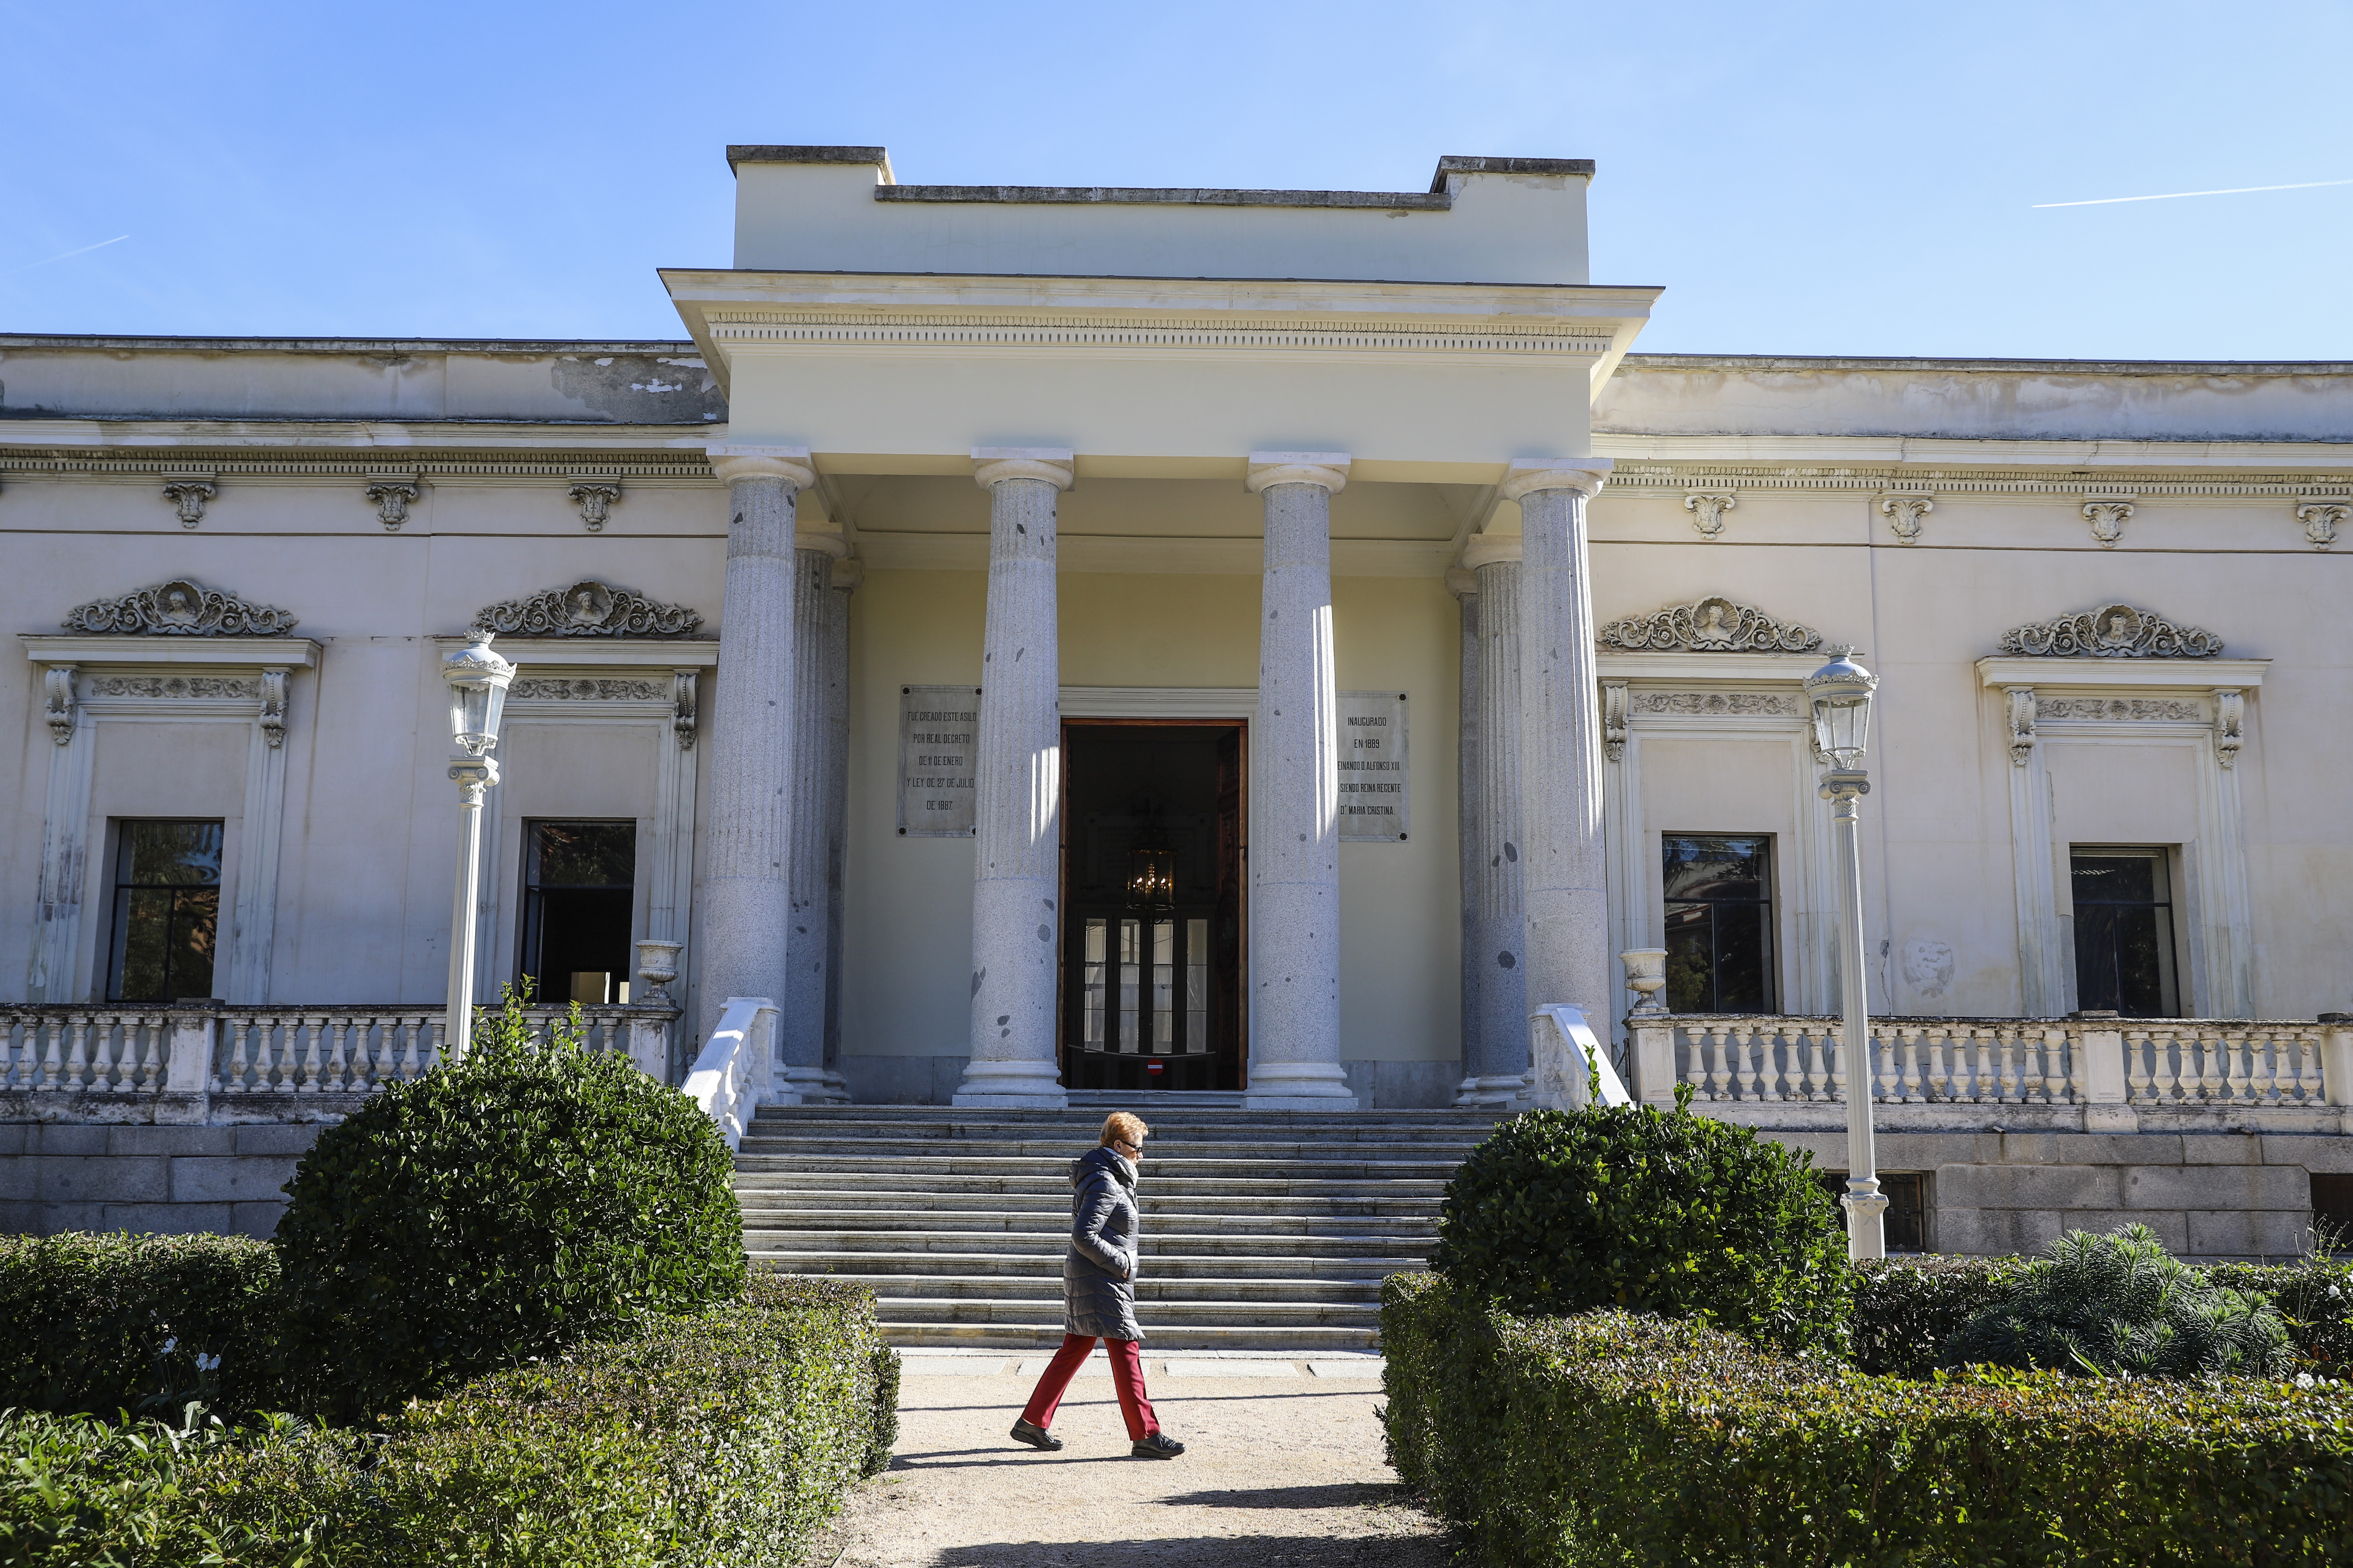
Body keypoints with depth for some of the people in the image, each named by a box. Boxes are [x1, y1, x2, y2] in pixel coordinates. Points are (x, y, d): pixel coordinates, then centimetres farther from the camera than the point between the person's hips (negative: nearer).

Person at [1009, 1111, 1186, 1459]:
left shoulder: (1111, 1180, 16)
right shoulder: (1106, 1184, -16)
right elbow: (1084, 1237, -23)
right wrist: (1122, 1263, -15)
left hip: (1086, 1278, 11)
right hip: (1101, 1282, -11)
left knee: (1073, 1351, 14)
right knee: (1126, 1353, -7)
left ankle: (1033, 1423, 19)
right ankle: (1146, 1436, -3)